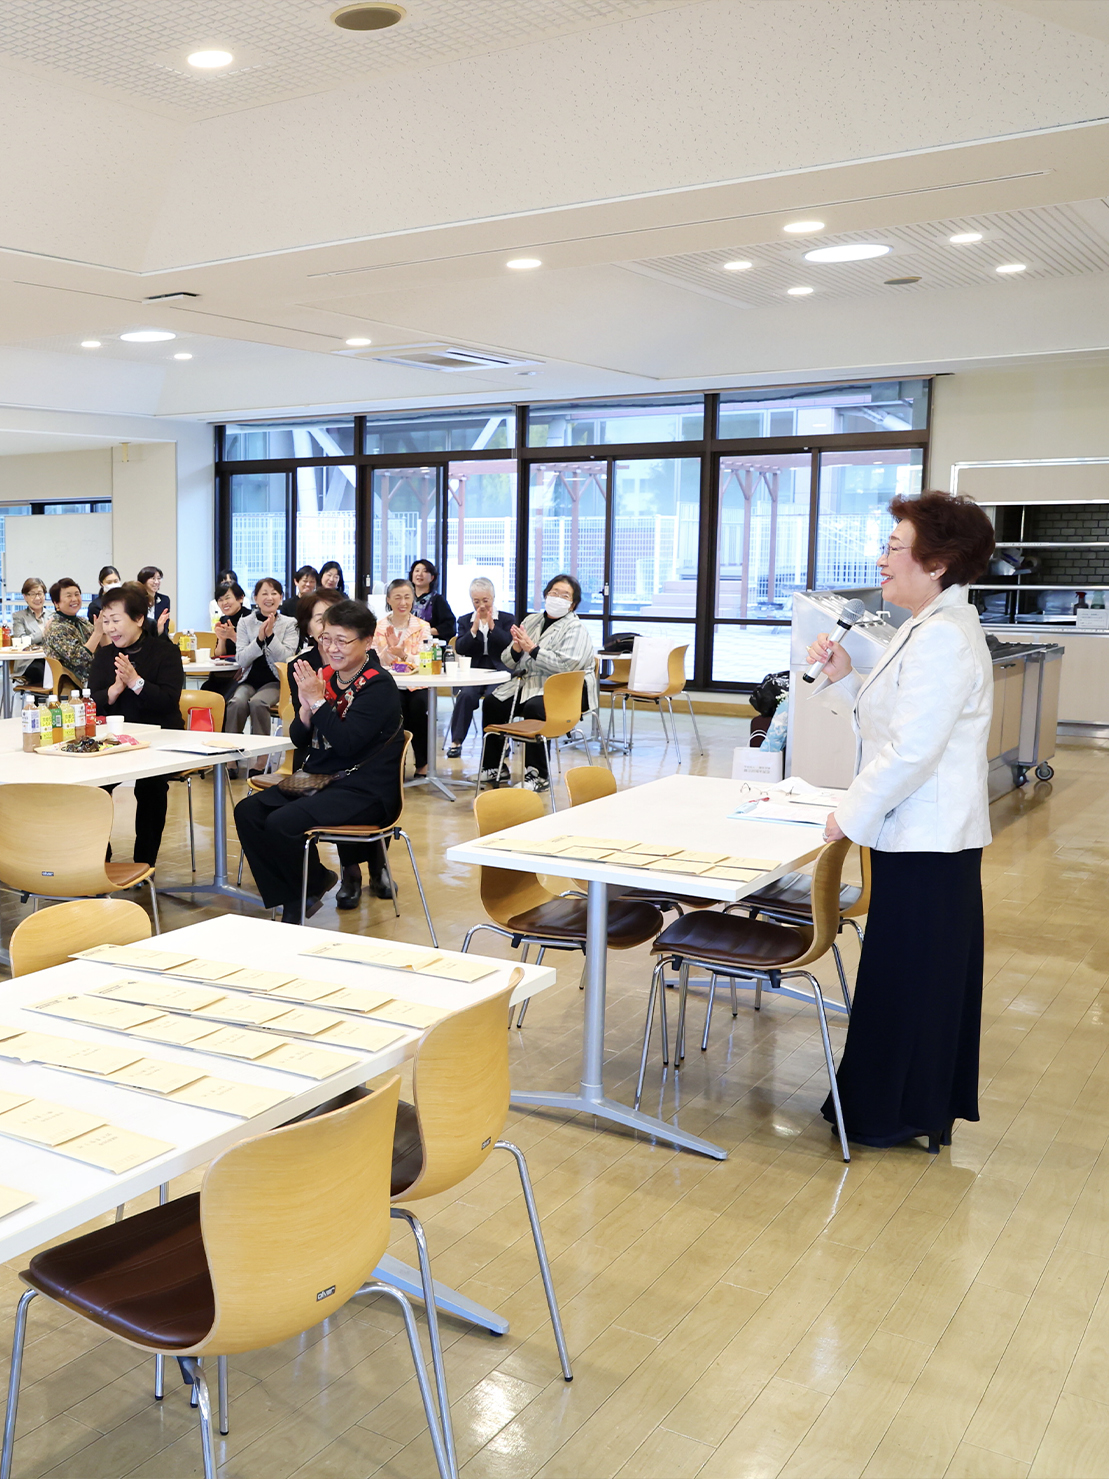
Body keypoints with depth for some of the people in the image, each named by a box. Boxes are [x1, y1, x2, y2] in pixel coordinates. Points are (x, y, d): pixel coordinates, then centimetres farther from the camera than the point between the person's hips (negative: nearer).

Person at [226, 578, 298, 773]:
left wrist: (270, 635, -18)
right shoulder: (245, 622, 6)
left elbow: (286, 658, -9)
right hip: (249, 681, 2)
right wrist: (259, 639, -17)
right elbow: (241, 660, -4)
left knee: (258, 702, -32)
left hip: (274, 681, -2)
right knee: (237, 702, -31)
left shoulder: (289, 624, 2)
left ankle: (261, 759, -22)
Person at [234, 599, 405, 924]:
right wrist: (306, 705, -10)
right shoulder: (325, 677, 8)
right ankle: (291, 900, 0)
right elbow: (299, 739, 8)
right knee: (248, 812, -8)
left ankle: (316, 884, 7)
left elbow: (347, 743, -23)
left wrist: (317, 701, -22)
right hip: (318, 779, 8)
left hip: (364, 790, -8)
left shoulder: (378, 686, -12)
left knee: (282, 822, -25)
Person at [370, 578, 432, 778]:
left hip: (417, 685, 1)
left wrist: (404, 655, -22)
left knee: (419, 704, -31)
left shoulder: (423, 627, 7)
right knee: (396, 705, -33)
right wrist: (388, 647, -17)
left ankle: (422, 762, -14)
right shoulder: (379, 628, 6)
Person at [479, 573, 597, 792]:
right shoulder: (531, 621, 14)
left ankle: (538, 775, -23)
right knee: (492, 703, -10)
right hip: (528, 683, 7)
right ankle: (495, 766, 3)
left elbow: (566, 665, -22)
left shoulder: (577, 630, -5)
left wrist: (532, 649, -22)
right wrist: (516, 649, -10)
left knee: (533, 708, -33)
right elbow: (509, 662, 13)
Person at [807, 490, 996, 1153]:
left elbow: (912, 750, -25)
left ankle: (894, 1114, 19)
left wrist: (853, 813, -15)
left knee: (907, 973, 3)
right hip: (930, 833, 11)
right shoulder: (936, 627, 14)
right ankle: (928, 1106, 33)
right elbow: (894, 722, 18)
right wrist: (847, 676, 6)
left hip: (927, 840, -11)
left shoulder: (943, 637, -21)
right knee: (928, 972, 19)